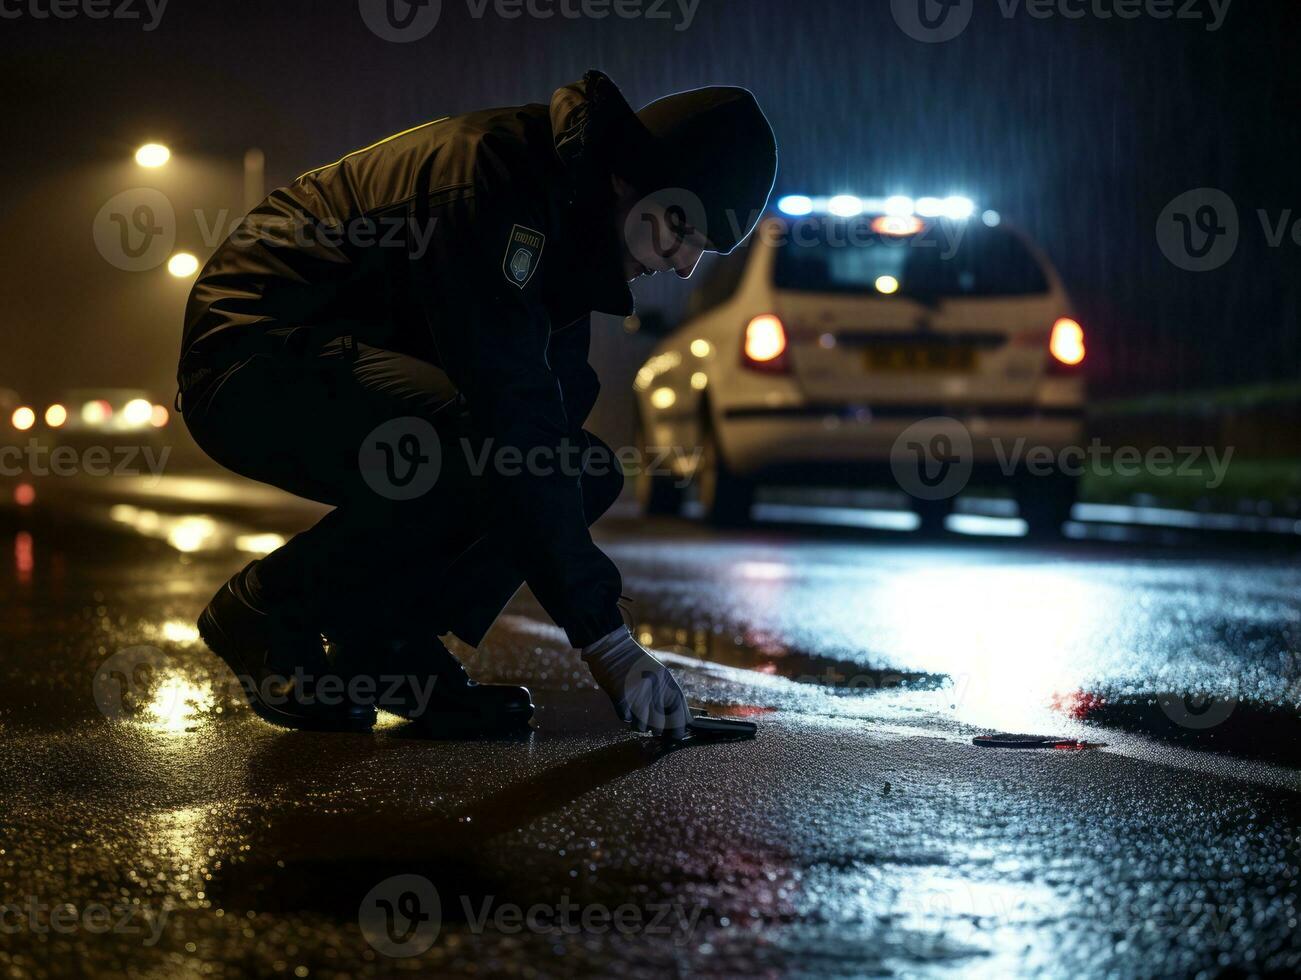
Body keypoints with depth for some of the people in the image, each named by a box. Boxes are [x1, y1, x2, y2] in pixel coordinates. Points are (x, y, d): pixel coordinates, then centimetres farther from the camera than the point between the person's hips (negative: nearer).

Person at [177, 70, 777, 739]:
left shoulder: (566, 205, 5)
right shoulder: (494, 176, -26)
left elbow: (555, 401, 11)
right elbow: (512, 419, -32)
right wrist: (603, 638, -31)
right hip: (250, 363, -10)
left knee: (589, 471, -2)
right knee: (490, 454, -32)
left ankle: (382, 639, 0)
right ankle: (273, 610, -13)